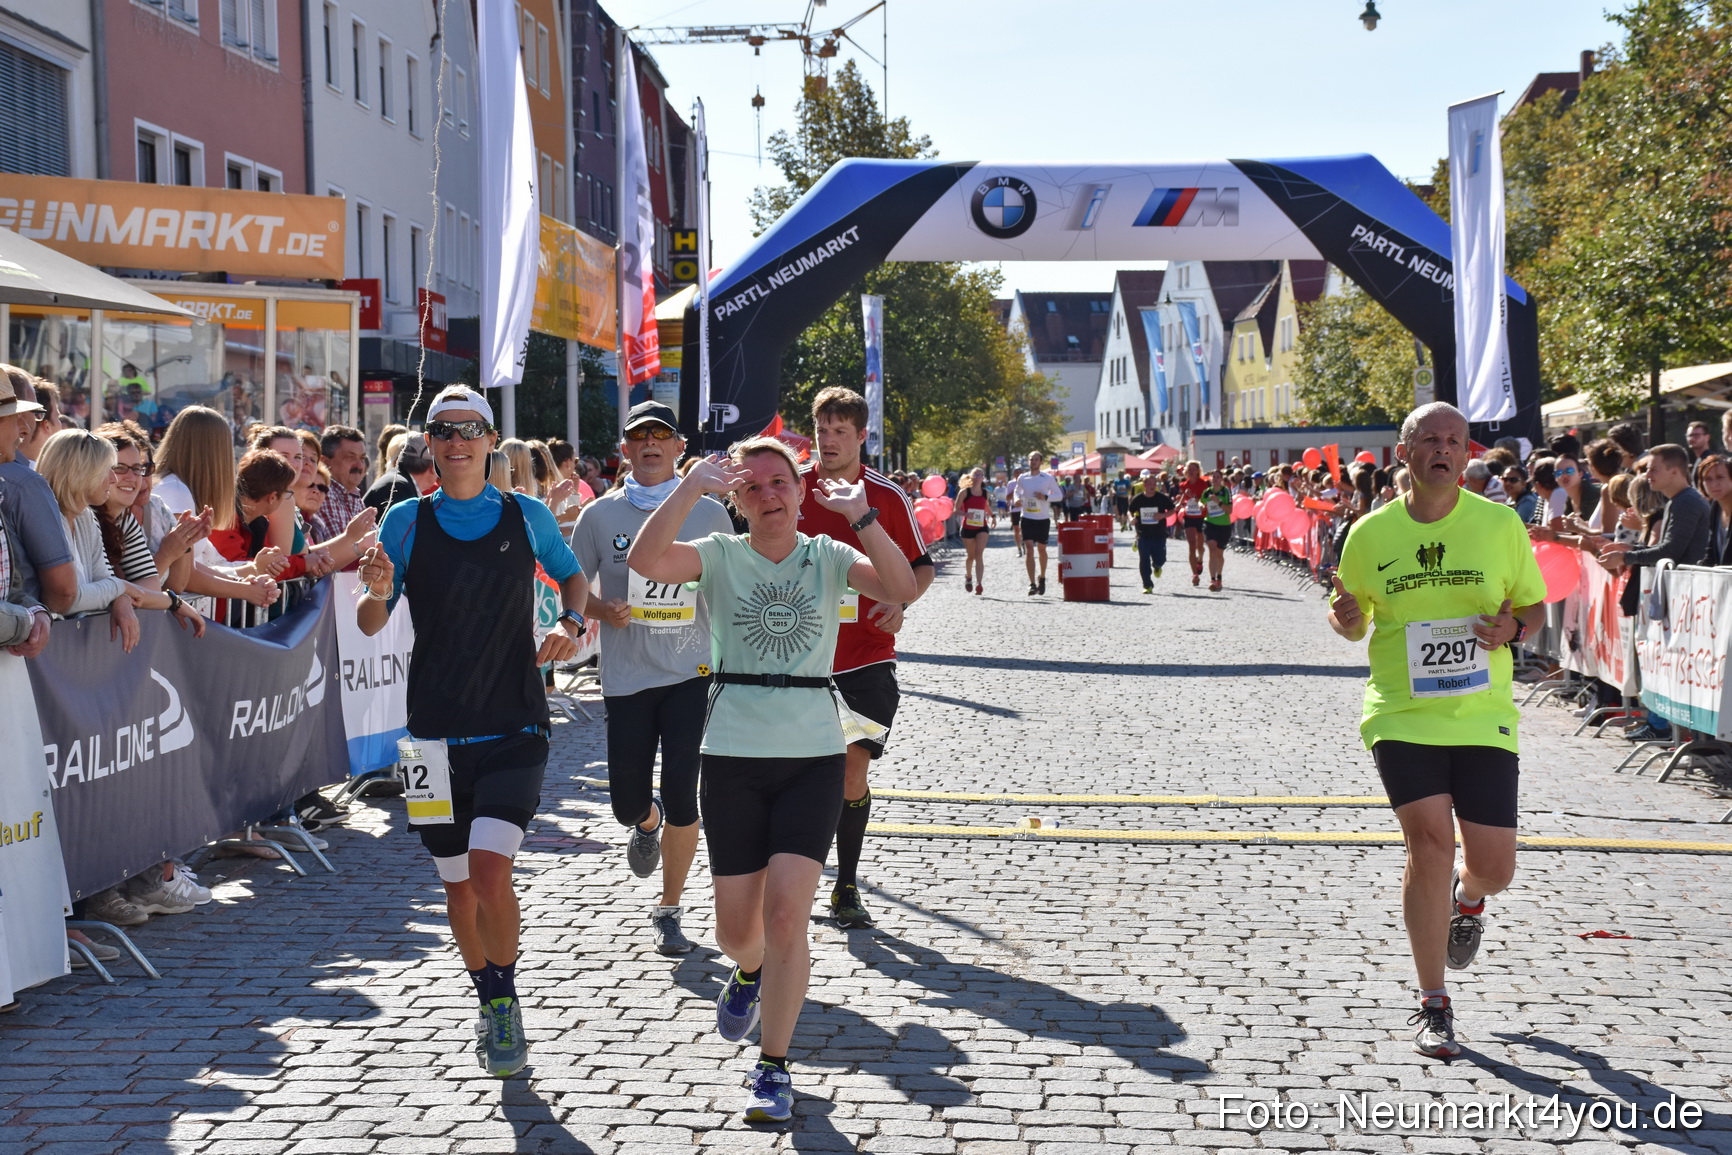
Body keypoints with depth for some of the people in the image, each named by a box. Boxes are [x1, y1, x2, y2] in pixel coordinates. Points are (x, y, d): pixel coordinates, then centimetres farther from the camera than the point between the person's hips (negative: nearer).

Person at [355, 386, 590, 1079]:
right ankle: (489, 1002, 32)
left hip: (514, 728, -1)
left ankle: (505, 999, 5)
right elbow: (370, 625, 2)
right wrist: (378, 593, -20)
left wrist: (571, 622, -1)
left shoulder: (527, 516, 2)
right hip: (437, 730, 2)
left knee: (490, 867, -18)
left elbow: (573, 577, 19)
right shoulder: (407, 520, 1)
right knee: (457, 883, 9)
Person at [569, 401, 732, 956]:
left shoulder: (709, 513, 4)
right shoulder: (600, 514, 3)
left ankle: (668, 910, 12)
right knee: (628, 803, 4)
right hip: (626, 675, 1)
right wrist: (604, 610, -11)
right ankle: (647, 825, 43)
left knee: (681, 795, -6)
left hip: (692, 672, -1)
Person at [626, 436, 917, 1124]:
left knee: (786, 915, -11)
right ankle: (749, 973, 47)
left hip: (813, 756, -1)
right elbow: (645, 560, -18)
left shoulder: (829, 557, 4)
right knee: (735, 927, 9)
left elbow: (901, 589, -15)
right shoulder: (721, 556, 2)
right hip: (733, 756, 1)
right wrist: (691, 487, -21)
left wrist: (860, 515, -21)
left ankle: (773, 1069, 5)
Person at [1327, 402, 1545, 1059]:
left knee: (1493, 867, -1)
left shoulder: (1500, 523, 1)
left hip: (1484, 717, 1)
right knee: (1430, 845, -14)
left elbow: (1534, 605, 11)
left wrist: (1514, 627, -11)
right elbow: (1353, 621, 15)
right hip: (1402, 716, -1)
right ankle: (1433, 1006, 2)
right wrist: (1344, 618, -9)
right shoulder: (1370, 534, 2)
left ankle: (1467, 901, 42)